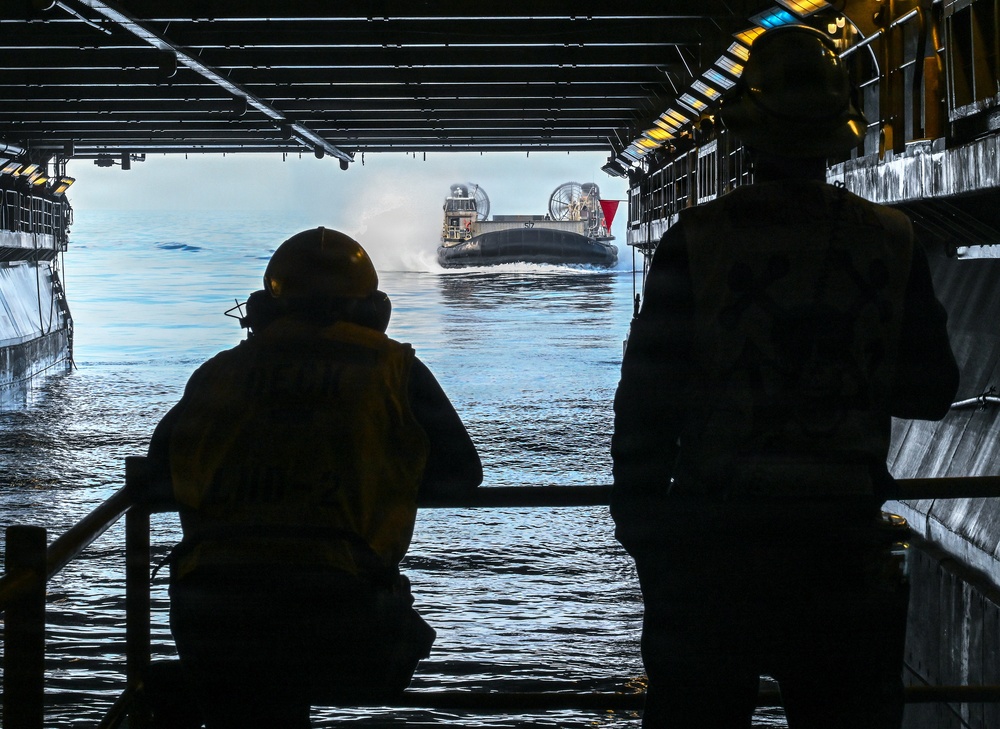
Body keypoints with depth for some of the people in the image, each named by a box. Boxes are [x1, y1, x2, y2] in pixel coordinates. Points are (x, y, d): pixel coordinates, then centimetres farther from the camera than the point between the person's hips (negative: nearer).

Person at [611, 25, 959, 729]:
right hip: (848, 554, 1)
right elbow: (933, 391, 6)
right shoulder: (893, 244, -3)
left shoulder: (695, 243, -8)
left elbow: (645, 406, -5)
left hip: (712, 549, -1)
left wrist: (640, 526, 5)